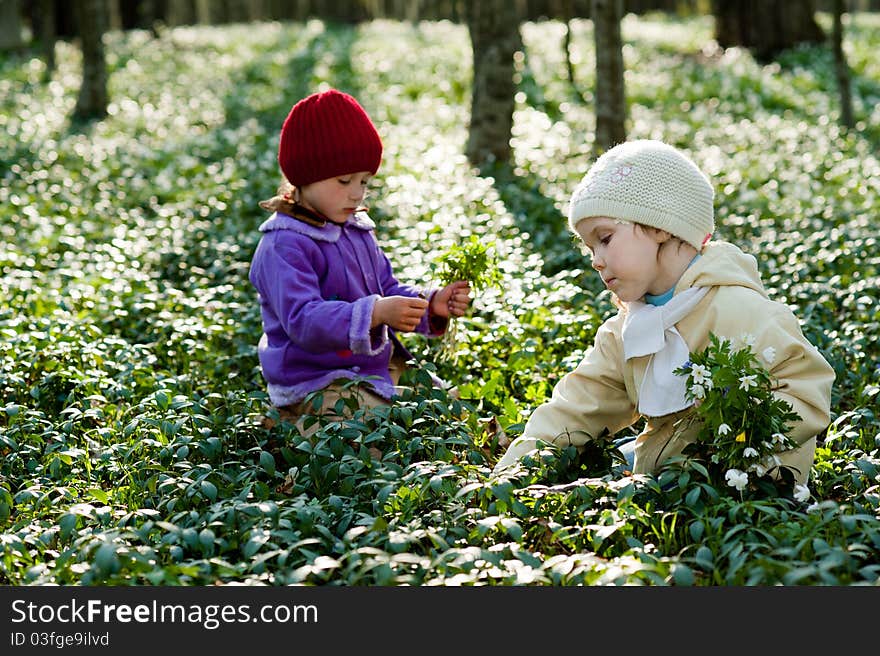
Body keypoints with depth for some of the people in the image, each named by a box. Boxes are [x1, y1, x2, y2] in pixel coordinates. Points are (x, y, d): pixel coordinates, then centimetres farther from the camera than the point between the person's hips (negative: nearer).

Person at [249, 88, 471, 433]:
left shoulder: (357, 230, 11)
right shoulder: (282, 246, -18)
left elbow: (387, 290, 17)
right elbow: (302, 319, -29)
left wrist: (432, 304, -4)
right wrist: (375, 313, -40)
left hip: (378, 365, 9)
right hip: (315, 387, -9)